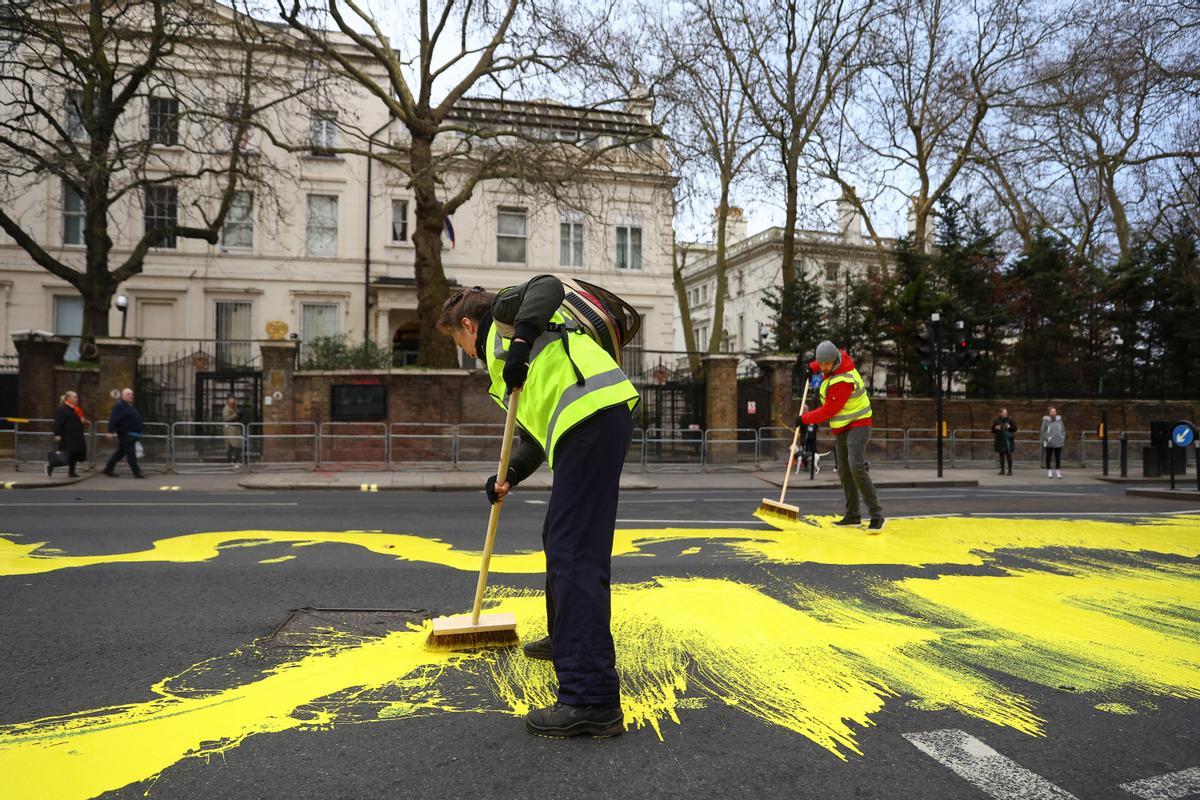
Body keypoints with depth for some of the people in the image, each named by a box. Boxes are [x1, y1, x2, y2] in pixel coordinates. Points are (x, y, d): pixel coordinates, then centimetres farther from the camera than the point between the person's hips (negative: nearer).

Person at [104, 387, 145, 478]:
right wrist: (111, 431, -26)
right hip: (125, 434, -10)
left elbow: (136, 418, 25)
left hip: (132, 434, 10)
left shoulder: (131, 405, 18)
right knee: (131, 453, -9)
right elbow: (113, 419, -19)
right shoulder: (120, 406, -12)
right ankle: (136, 472, -8)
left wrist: (138, 433, 26)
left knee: (121, 452, 15)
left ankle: (108, 469, 24)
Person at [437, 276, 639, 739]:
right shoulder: (501, 359, 34)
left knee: (576, 554, -14)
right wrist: (510, 476, 23)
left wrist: (521, 339, -19)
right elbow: (540, 430, 31)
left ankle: (592, 700, -15)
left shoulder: (502, 312, 12)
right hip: (585, 425, 10)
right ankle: (566, 639, 44)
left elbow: (547, 286, -9)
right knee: (559, 539, 25)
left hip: (592, 416, -10)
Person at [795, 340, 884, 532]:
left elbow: (829, 411, -22)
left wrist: (804, 418, -10)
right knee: (844, 473, 9)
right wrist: (813, 366, 25)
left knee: (856, 467, -25)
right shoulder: (841, 356, -1)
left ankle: (877, 515, -21)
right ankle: (853, 516, 18)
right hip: (840, 429, 9)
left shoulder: (843, 381, -27)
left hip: (857, 425, -9)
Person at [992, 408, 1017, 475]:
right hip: (1000, 440, 2)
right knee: (1001, 455, 5)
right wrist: (995, 428, -10)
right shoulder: (996, 420, 7)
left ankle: (1010, 470, -1)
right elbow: (992, 430, 11)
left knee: (1009, 454, -5)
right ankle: (1002, 470, 11)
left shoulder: (1010, 419, 2)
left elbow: (1015, 428, 4)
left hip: (1008, 440, -2)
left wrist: (1009, 427, -14)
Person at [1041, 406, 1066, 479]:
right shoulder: (1046, 421, -5)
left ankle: (1058, 472, 14)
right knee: (1048, 457, 6)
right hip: (1049, 443, -3)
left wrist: (1063, 438, 1)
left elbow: (1063, 430, 12)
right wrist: (1047, 439, -14)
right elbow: (1043, 431, -5)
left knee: (1058, 458, 6)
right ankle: (1049, 471, 15)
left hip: (1058, 443, 3)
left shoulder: (1059, 420, 6)